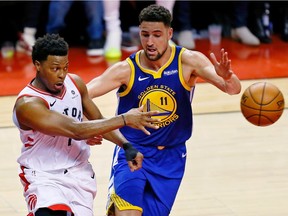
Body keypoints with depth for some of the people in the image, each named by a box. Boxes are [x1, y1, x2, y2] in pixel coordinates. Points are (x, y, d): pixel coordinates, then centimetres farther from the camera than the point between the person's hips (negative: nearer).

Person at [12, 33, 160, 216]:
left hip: (80, 173, 7)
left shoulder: (75, 83, -2)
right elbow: (76, 130, -31)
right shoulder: (27, 105, -24)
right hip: (44, 178, -7)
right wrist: (125, 119, -31)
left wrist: (127, 146, -4)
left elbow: (98, 120, 12)